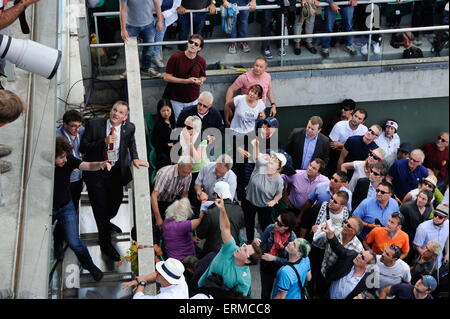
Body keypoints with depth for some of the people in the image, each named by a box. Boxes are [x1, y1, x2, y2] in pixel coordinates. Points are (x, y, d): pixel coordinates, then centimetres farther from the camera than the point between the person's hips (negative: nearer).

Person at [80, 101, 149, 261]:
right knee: (100, 207, 5)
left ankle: (106, 223, 59)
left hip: (117, 171, 4)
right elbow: (83, 148, -18)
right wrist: (104, 142, -30)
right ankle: (106, 244, 23)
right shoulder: (94, 124, -20)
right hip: (96, 173, -4)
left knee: (116, 200, 24)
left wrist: (135, 158, 1)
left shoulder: (129, 128, -10)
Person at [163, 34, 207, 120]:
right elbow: (166, 77, -13)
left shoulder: (201, 61, -3)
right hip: (176, 100, -2)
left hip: (193, 100, 2)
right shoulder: (175, 57, -13)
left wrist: (201, 80, -12)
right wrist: (186, 81, -20)